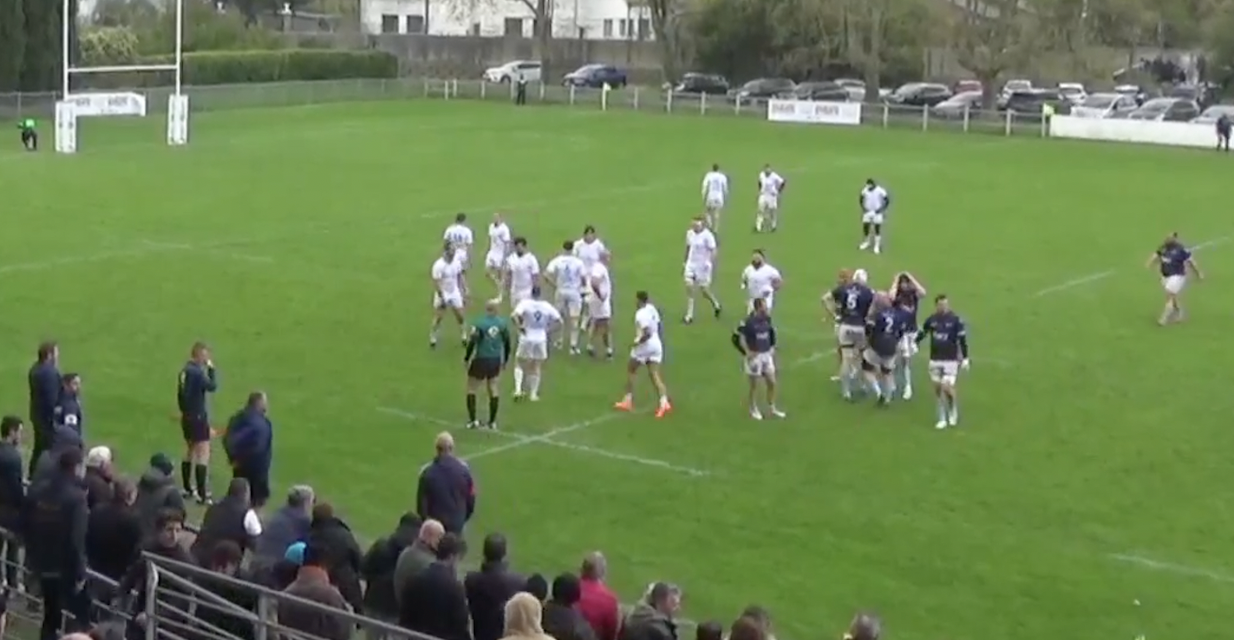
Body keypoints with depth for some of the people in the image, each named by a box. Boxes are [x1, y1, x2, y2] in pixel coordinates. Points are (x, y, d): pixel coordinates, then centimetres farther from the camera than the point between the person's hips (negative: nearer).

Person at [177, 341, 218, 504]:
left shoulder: (185, 370, 7)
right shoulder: (197, 372, -21)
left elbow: (180, 394, 14)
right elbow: (212, 386, -26)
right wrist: (211, 369, -16)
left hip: (187, 416, 9)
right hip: (198, 417, -9)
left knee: (190, 451, 21)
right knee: (203, 454, -8)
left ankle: (188, 489, 31)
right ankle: (202, 495, -11)